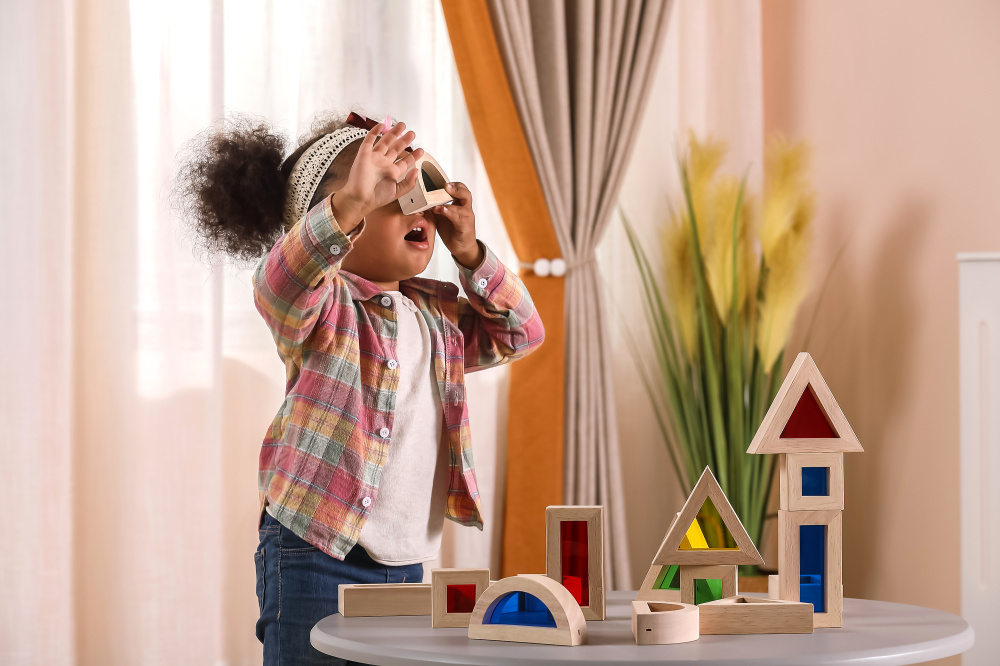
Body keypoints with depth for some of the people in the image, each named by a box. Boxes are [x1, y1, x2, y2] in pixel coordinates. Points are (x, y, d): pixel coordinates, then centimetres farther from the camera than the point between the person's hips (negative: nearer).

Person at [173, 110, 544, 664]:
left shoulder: (440, 316, 15)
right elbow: (280, 283, -30)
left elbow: (520, 335, 18)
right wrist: (351, 203, -49)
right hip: (316, 561, -7)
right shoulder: (324, 306, -9)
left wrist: (468, 251, 3)